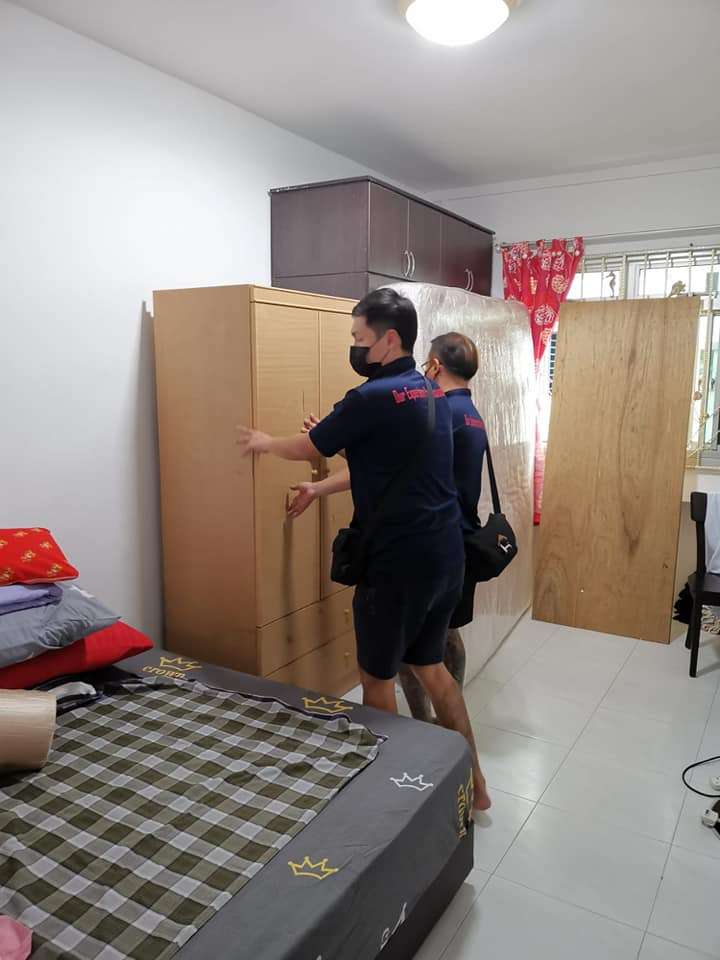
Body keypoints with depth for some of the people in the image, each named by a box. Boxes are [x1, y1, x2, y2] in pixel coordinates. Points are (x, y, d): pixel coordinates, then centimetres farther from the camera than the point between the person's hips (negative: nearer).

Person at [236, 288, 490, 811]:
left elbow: (307, 448, -1)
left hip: (400, 561, -8)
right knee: (430, 665, 22)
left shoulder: (372, 399, -17)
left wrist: (265, 442, 18)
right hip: (446, 554, 8)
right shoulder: (432, 394, 9)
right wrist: (322, 489, 26)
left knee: (377, 676, 13)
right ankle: (472, 780, 32)